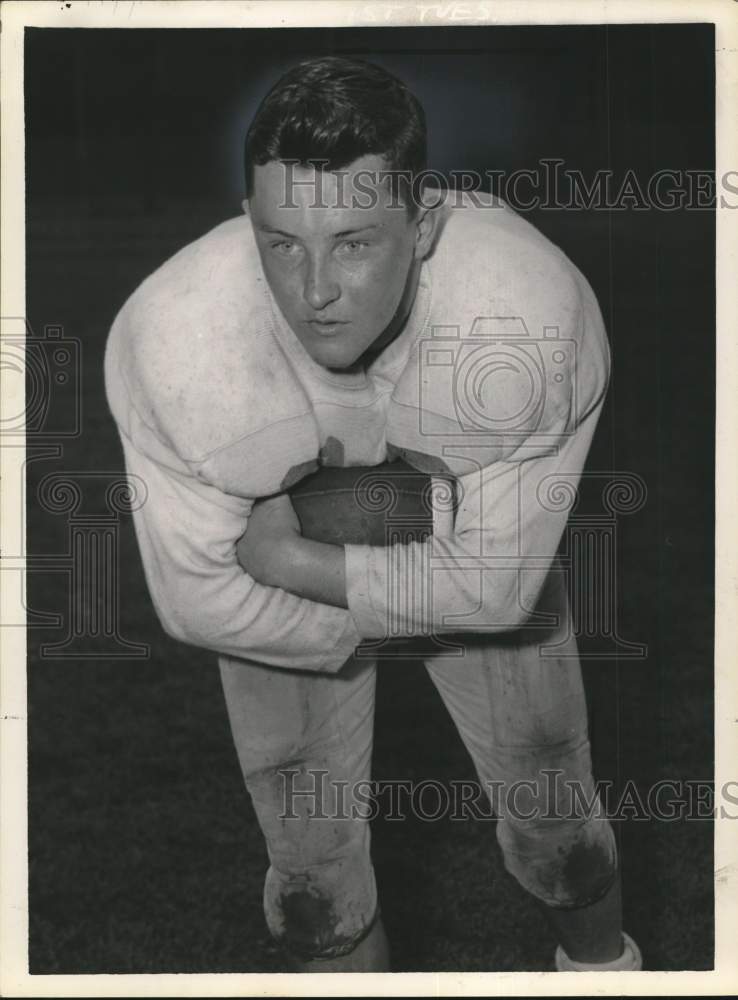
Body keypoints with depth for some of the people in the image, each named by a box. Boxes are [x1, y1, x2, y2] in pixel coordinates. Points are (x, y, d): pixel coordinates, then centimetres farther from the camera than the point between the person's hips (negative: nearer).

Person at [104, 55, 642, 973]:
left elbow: (495, 583, -28)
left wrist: (292, 559, -29)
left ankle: (599, 957, 51)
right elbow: (201, 601, -25)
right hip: (282, 586, 0)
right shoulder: (166, 338, -39)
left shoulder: (538, 309, -40)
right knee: (310, 852, 11)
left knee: (551, 798, 17)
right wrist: (397, 615, -19)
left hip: (475, 543, 1)